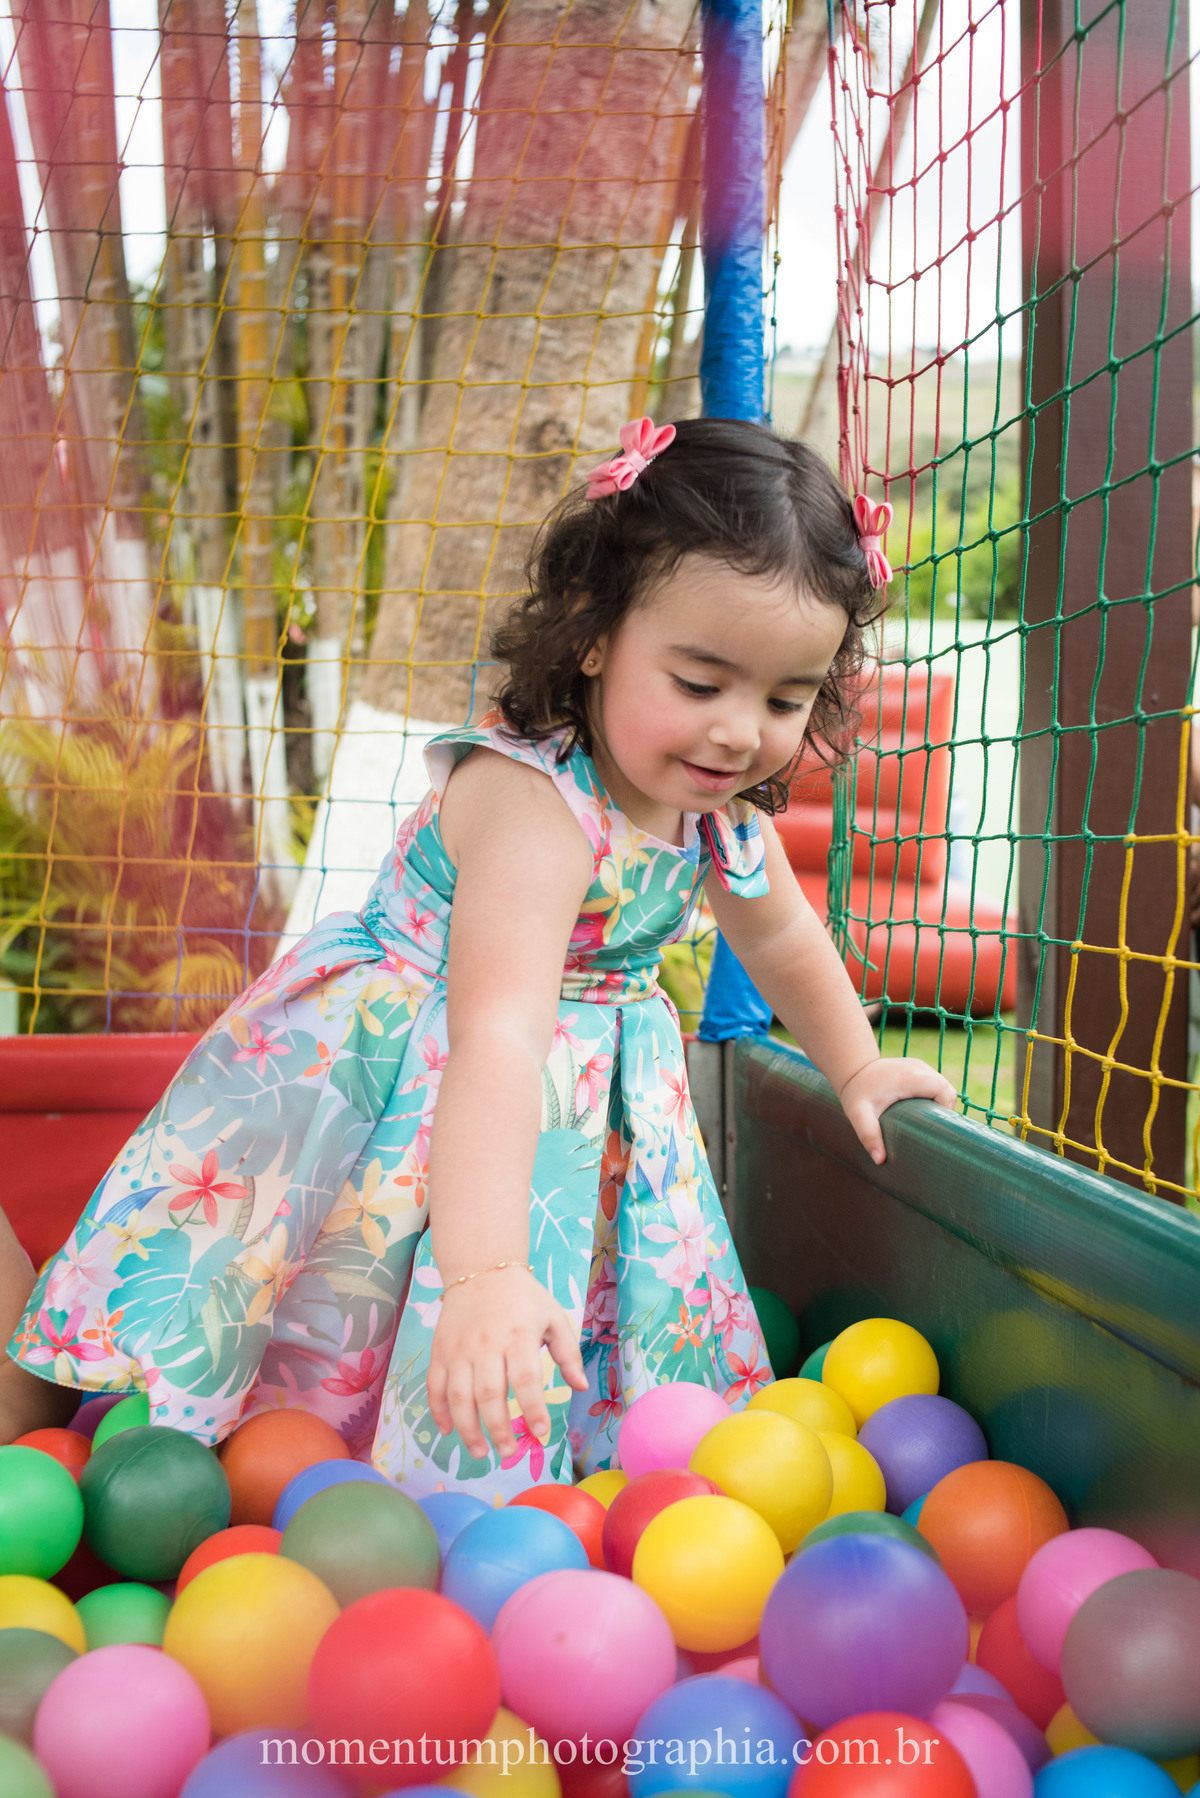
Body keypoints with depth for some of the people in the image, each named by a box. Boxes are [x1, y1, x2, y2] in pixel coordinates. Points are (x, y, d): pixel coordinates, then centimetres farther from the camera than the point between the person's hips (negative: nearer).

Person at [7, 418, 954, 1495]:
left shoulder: (723, 808, -7)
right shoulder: (532, 802, -34)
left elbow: (780, 936, 15)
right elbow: (496, 1038, -44)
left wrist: (855, 1066, 20)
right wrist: (484, 1271, -51)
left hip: (585, 1103, 7)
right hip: (411, 1076, -7)